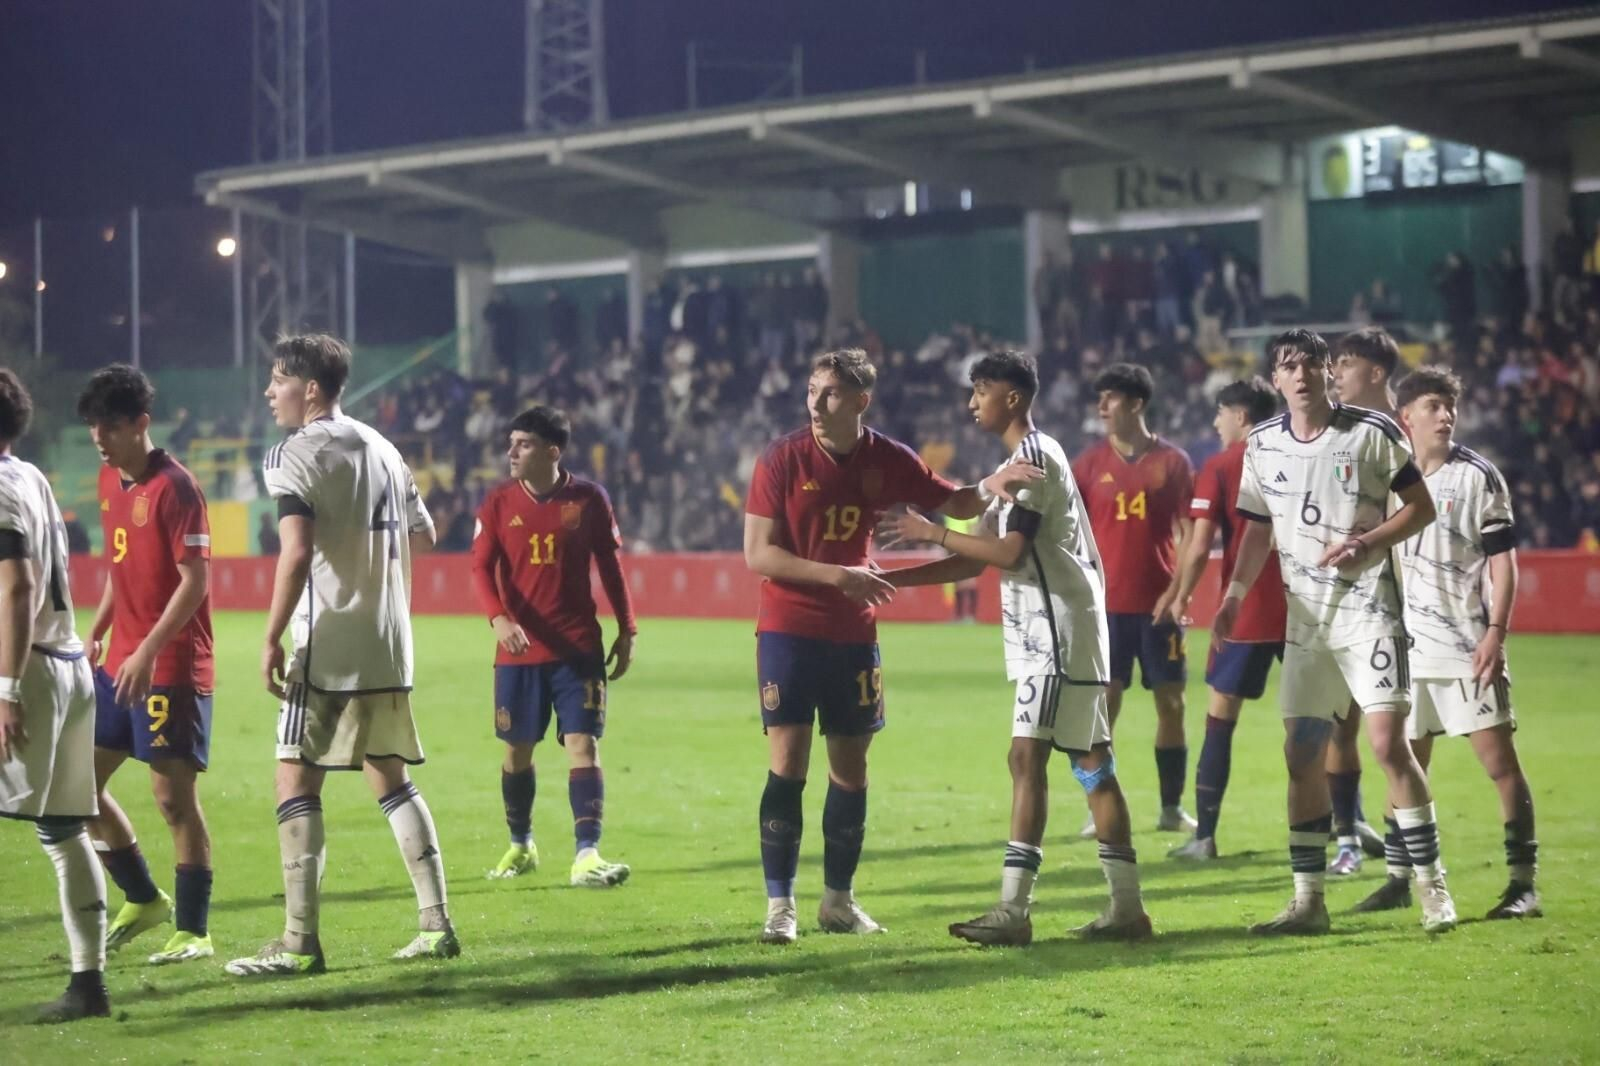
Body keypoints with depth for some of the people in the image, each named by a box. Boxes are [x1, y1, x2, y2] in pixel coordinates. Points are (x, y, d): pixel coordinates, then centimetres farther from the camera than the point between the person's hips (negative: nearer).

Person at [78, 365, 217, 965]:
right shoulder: (110, 481, 11)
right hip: (120, 663, 9)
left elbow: (195, 581, -18)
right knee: (80, 781, 9)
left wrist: (148, 652, -24)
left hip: (171, 668, -9)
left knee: (174, 795, -6)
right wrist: (97, 634, 14)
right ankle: (143, 900, 25)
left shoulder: (174, 487, -14)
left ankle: (193, 932, 3)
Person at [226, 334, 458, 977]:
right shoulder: (382, 448, 13)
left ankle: (299, 942, -7)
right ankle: (436, 926, 12)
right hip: (389, 646, 8)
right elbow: (422, 537, 20)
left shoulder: (296, 454, -10)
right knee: (391, 780, 14)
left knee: (296, 781, -3)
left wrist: (271, 639, -17)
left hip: (327, 649, -8)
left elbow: (297, 552, -21)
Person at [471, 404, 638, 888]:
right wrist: (498, 619, -21)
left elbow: (610, 566, 7)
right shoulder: (499, 503, 1)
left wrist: (626, 631, 7)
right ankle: (520, 846, 28)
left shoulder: (589, 499, 0)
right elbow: (481, 567, -4)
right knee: (517, 750, 10)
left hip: (579, 648, -1)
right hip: (519, 649, 1)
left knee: (583, 745, -10)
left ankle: (587, 855, -13)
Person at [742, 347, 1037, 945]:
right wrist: (837, 574, -21)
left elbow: (953, 503, 12)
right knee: (787, 763, -8)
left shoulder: (887, 461, 0)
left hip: (853, 635, 4)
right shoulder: (782, 460, -9)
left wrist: (988, 487, -10)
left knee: (850, 765, 9)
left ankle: (839, 900, 20)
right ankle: (779, 906, -4)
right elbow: (758, 554, -12)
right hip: (788, 631, -4)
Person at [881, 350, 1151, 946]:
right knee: (1091, 762, 8)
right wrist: (890, 579, 16)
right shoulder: (1021, 461, 20)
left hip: (1058, 629, -10)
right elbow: (976, 561, 21)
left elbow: (1009, 553, -20)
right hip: (1047, 629, 10)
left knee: (1028, 756, -12)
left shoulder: (1034, 457, -11)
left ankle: (1014, 910, -15)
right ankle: (1126, 907, 9)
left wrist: (934, 534, -9)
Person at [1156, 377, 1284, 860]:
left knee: (1221, 714, 5)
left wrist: (1181, 597, 4)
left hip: (1247, 611, -3)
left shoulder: (1220, 467, -3)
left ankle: (1205, 835, 5)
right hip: (1302, 607, 3)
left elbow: (1199, 545, -9)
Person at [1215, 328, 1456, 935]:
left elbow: (1420, 508, -1)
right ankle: (1308, 901, 10)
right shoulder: (1263, 446, 7)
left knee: (1389, 743, -13)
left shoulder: (1372, 433, -6)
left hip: (1367, 606, -5)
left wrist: (1366, 543, -16)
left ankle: (1432, 888, -4)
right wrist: (1233, 598, 6)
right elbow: (1258, 531, 17)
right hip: (1305, 616, 5)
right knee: (1302, 753, 3)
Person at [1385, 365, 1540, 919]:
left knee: (1501, 761, -7)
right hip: (1408, 646, 4)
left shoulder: (1477, 475, 0)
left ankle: (1523, 883, -5)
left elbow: (1503, 560, -3)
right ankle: (1404, 879, 17)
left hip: (1467, 646, -4)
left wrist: (1496, 632, -13)